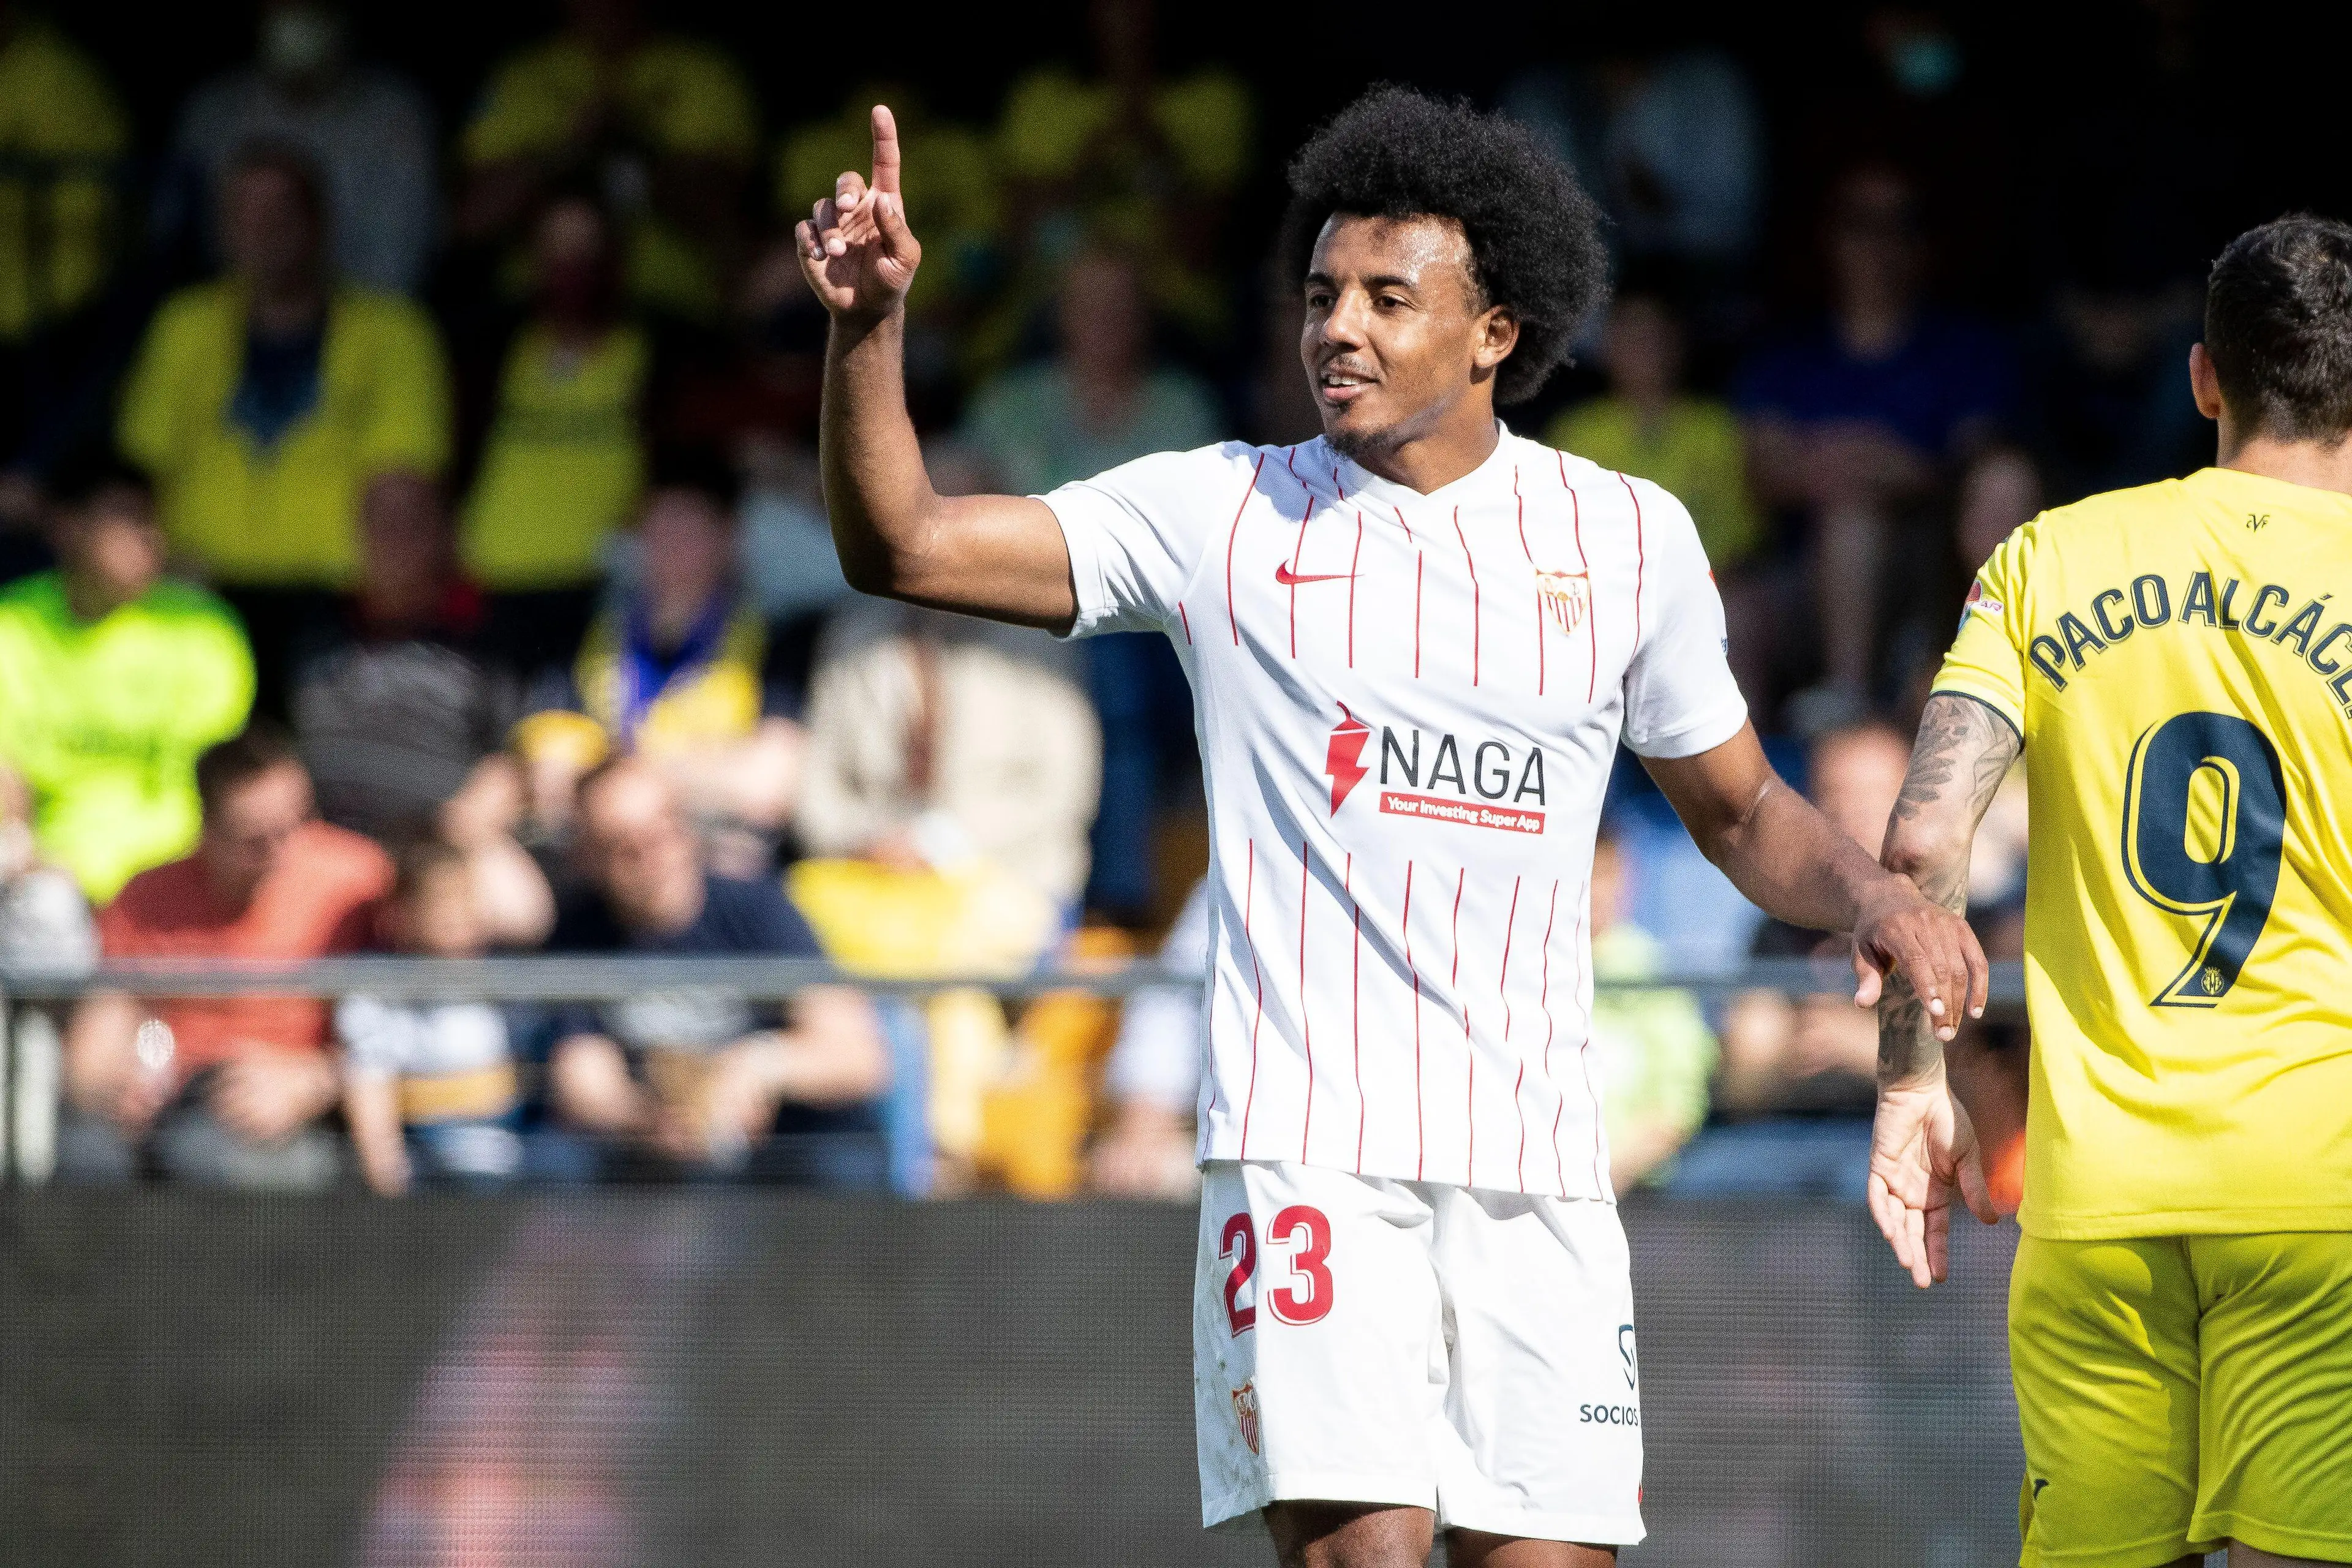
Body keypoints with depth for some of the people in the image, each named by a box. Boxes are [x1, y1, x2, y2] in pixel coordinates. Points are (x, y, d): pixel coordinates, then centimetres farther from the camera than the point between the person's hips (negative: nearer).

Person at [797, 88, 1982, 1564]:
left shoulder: (1630, 537, 9)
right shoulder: (1223, 515, 4)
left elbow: (1743, 810, 21)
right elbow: (902, 544, 0)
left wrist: (1874, 895, 0)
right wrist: (870, 325, -15)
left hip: (1537, 1164, 2)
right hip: (1308, 1149, -2)